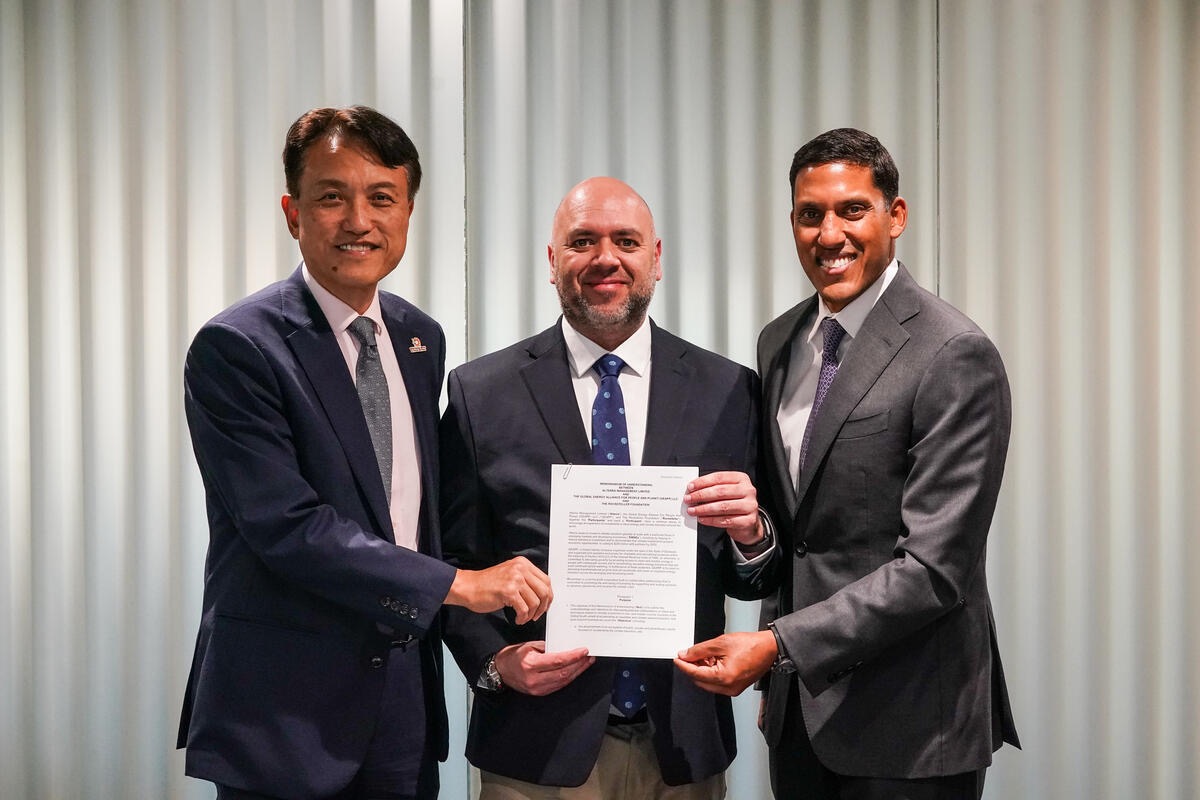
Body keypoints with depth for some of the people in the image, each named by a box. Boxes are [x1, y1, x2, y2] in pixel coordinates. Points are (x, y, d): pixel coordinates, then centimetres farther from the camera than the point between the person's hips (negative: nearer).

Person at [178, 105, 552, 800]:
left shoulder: (422, 340, 9)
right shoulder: (235, 348, -13)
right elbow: (287, 527, -20)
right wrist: (459, 584, -19)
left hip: (406, 697, 6)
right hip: (284, 714, -6)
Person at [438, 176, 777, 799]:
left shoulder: (727, 391, 1)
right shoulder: (479, 393, -2)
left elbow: (750, 583, 4)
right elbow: (452, 561, 1)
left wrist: (751, 534, -16)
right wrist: (495, 662, -14)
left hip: (684, 746, 2)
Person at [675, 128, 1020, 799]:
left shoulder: (956, 357, -16)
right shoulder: (780, 343, 7)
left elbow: (935, 568, -20)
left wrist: (778, 644, -23)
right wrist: (776, 673, 10)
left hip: (909, 724, -6)